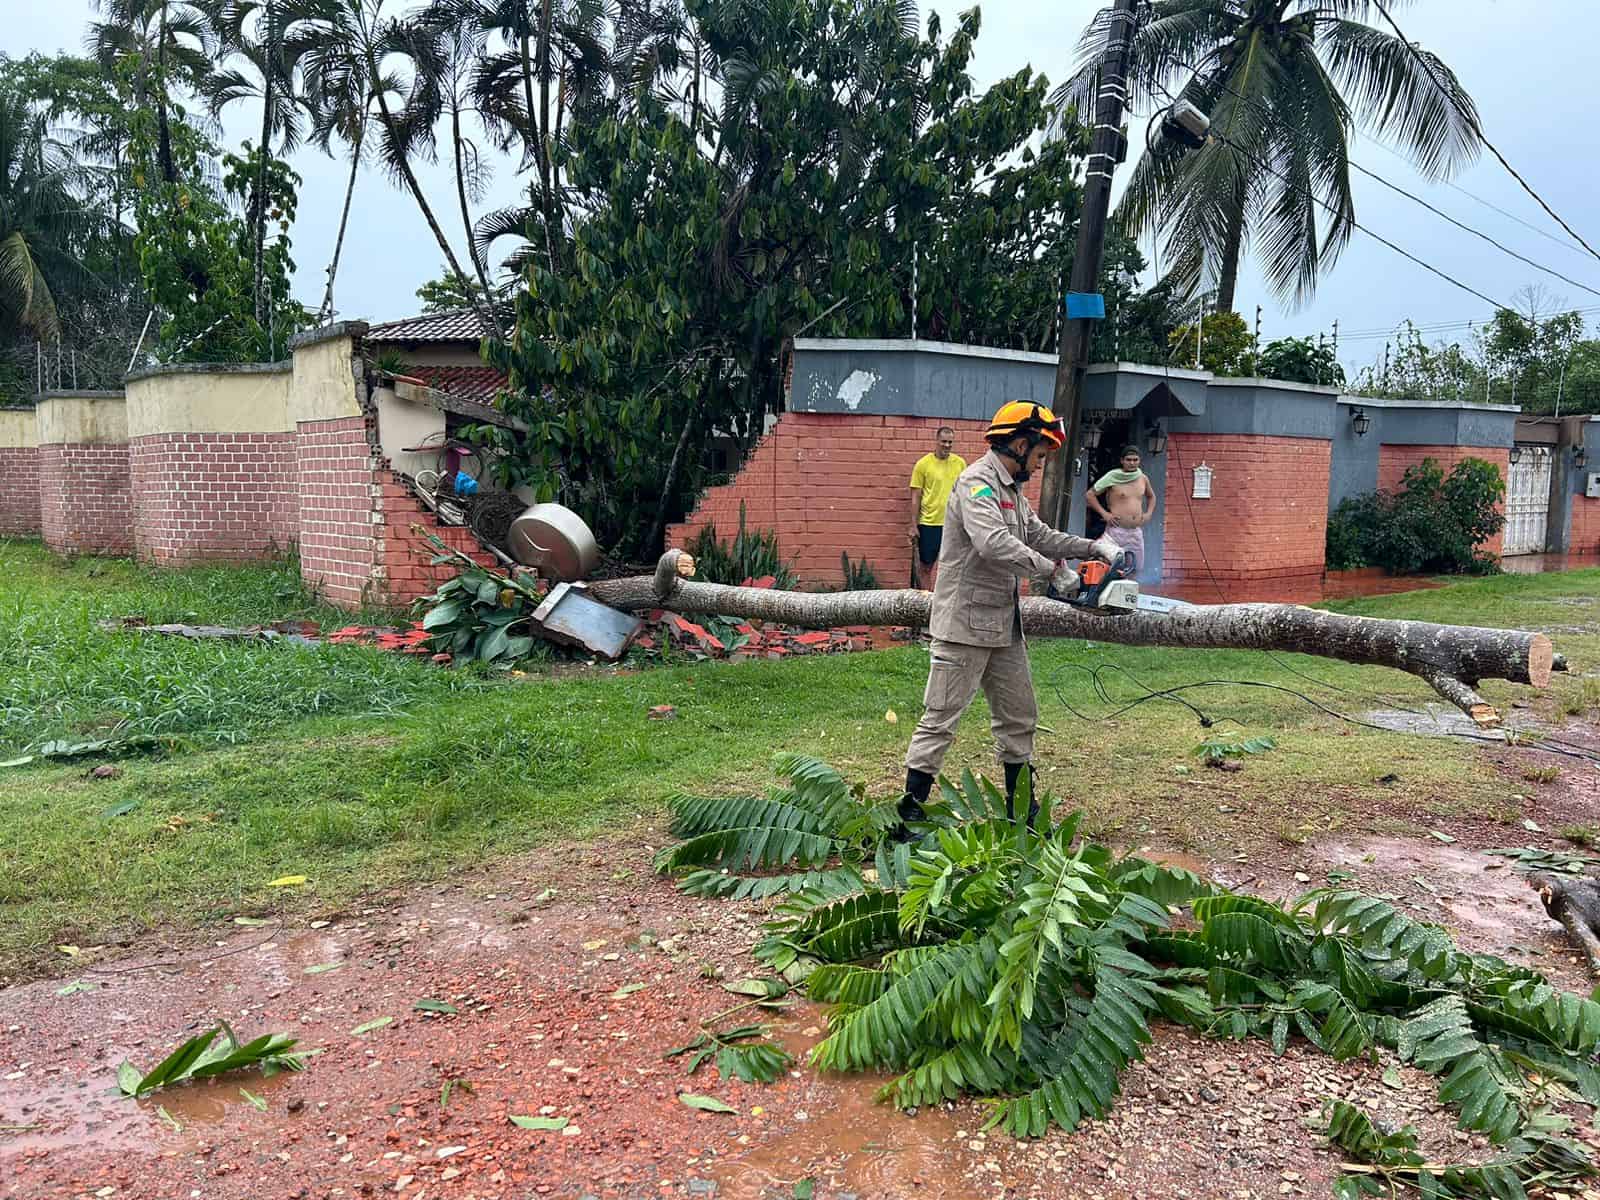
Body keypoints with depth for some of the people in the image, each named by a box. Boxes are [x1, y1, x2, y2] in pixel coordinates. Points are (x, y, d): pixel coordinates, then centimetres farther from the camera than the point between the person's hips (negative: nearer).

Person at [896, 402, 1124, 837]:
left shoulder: (1012, 490, 16)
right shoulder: (978, 483, -16)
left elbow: (1039, 535, 23)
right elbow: (995, 543, -31)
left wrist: (1093, 547, 11)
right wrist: (1050, 567, -20)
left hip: (1003, 626, 10)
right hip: (966, 625, -10)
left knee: (1019, 717, 16)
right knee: (940, 720, -5)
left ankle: (1021, 811, 28)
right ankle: (909, 815, 3)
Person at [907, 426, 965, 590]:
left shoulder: (960, 463, 4)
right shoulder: (923, 464, -4)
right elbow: (915, 497, -3)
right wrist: (913, 526, -6)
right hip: (929, 523, -2)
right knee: (925, 566, 5)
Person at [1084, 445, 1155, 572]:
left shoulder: (1143, 478, 10)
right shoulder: (1112, 477, -5)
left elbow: (1151, 496, 30)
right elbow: (1089, 495, -3)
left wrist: (1149, 513, 14)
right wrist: (1104, 513, -9)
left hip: (1137, 532, 5)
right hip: (1117, 530, -5)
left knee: (1136, 569, 6)